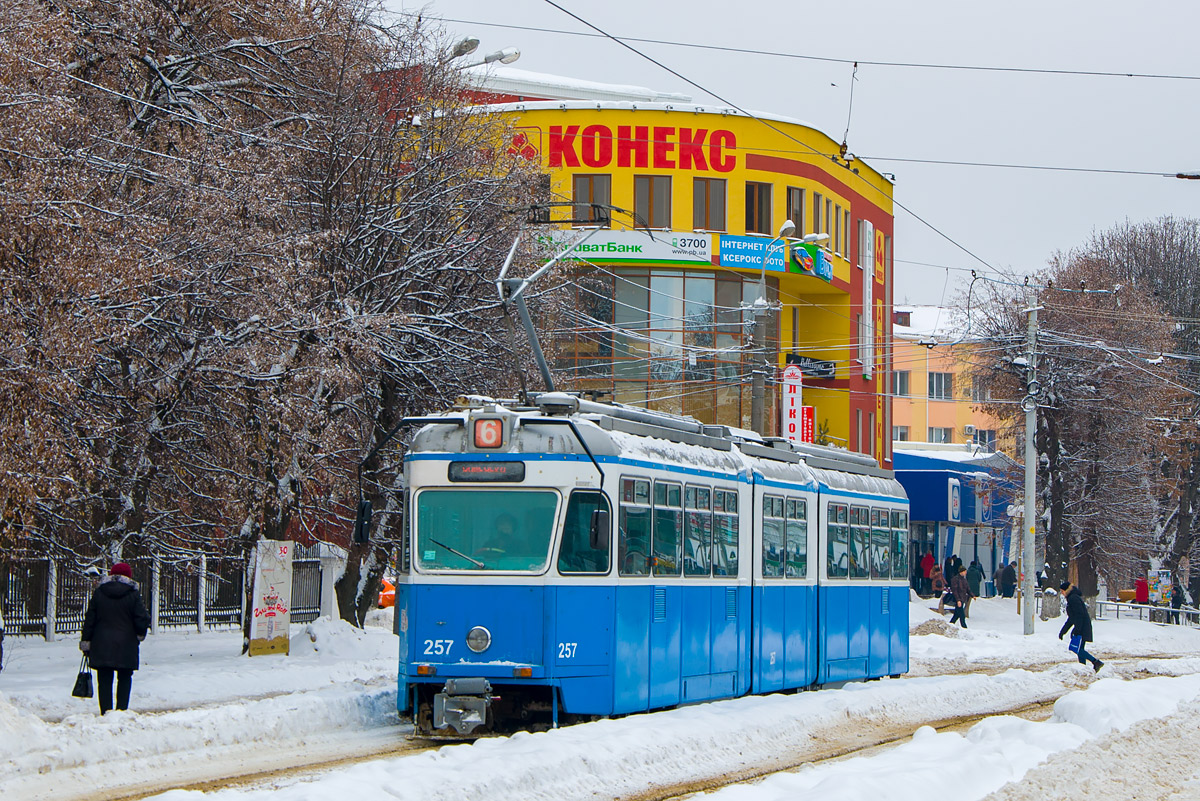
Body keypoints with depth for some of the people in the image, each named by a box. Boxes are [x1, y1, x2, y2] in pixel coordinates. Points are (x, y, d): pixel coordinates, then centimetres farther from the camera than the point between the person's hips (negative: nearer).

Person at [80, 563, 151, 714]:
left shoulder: (98, 593, 2)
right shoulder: (133, 595, -4)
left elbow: (89, 619, 3)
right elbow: (142, 619, -6)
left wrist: (85, 642, 8)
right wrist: (140, 634, 14)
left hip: (102, 646, 1)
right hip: (126, 645, -1)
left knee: (104, 680, 5)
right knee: (125, 679, 11)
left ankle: (105, 713, 0)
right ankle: (122, 710, 5)